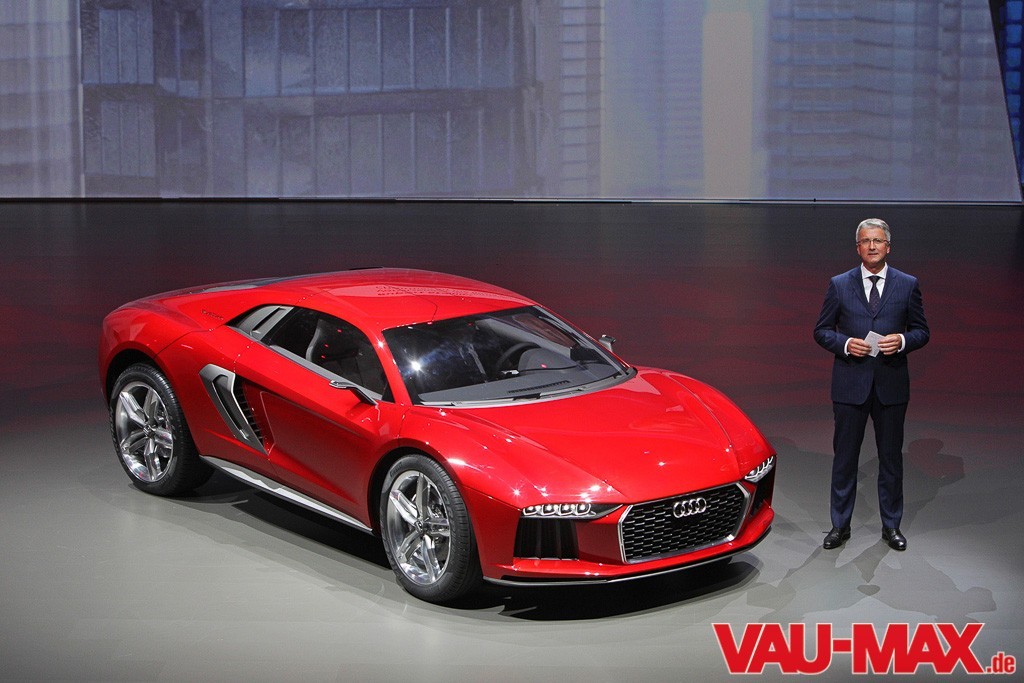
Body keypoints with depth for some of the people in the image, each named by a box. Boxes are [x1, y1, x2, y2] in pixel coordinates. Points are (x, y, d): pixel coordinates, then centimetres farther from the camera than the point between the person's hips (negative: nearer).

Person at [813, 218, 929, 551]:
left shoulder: (907, 285, 4)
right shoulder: (839, 285, 4)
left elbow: (921, 331, 7)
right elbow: (821, 330, 6)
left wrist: (902, 341, -14)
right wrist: (845, 344, -13)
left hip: (892, 384, 0)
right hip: (850, 384, 0)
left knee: (891, 456, 8)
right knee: (845, 456, 4)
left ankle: (891, 525, 19)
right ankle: (840, 525, 14)